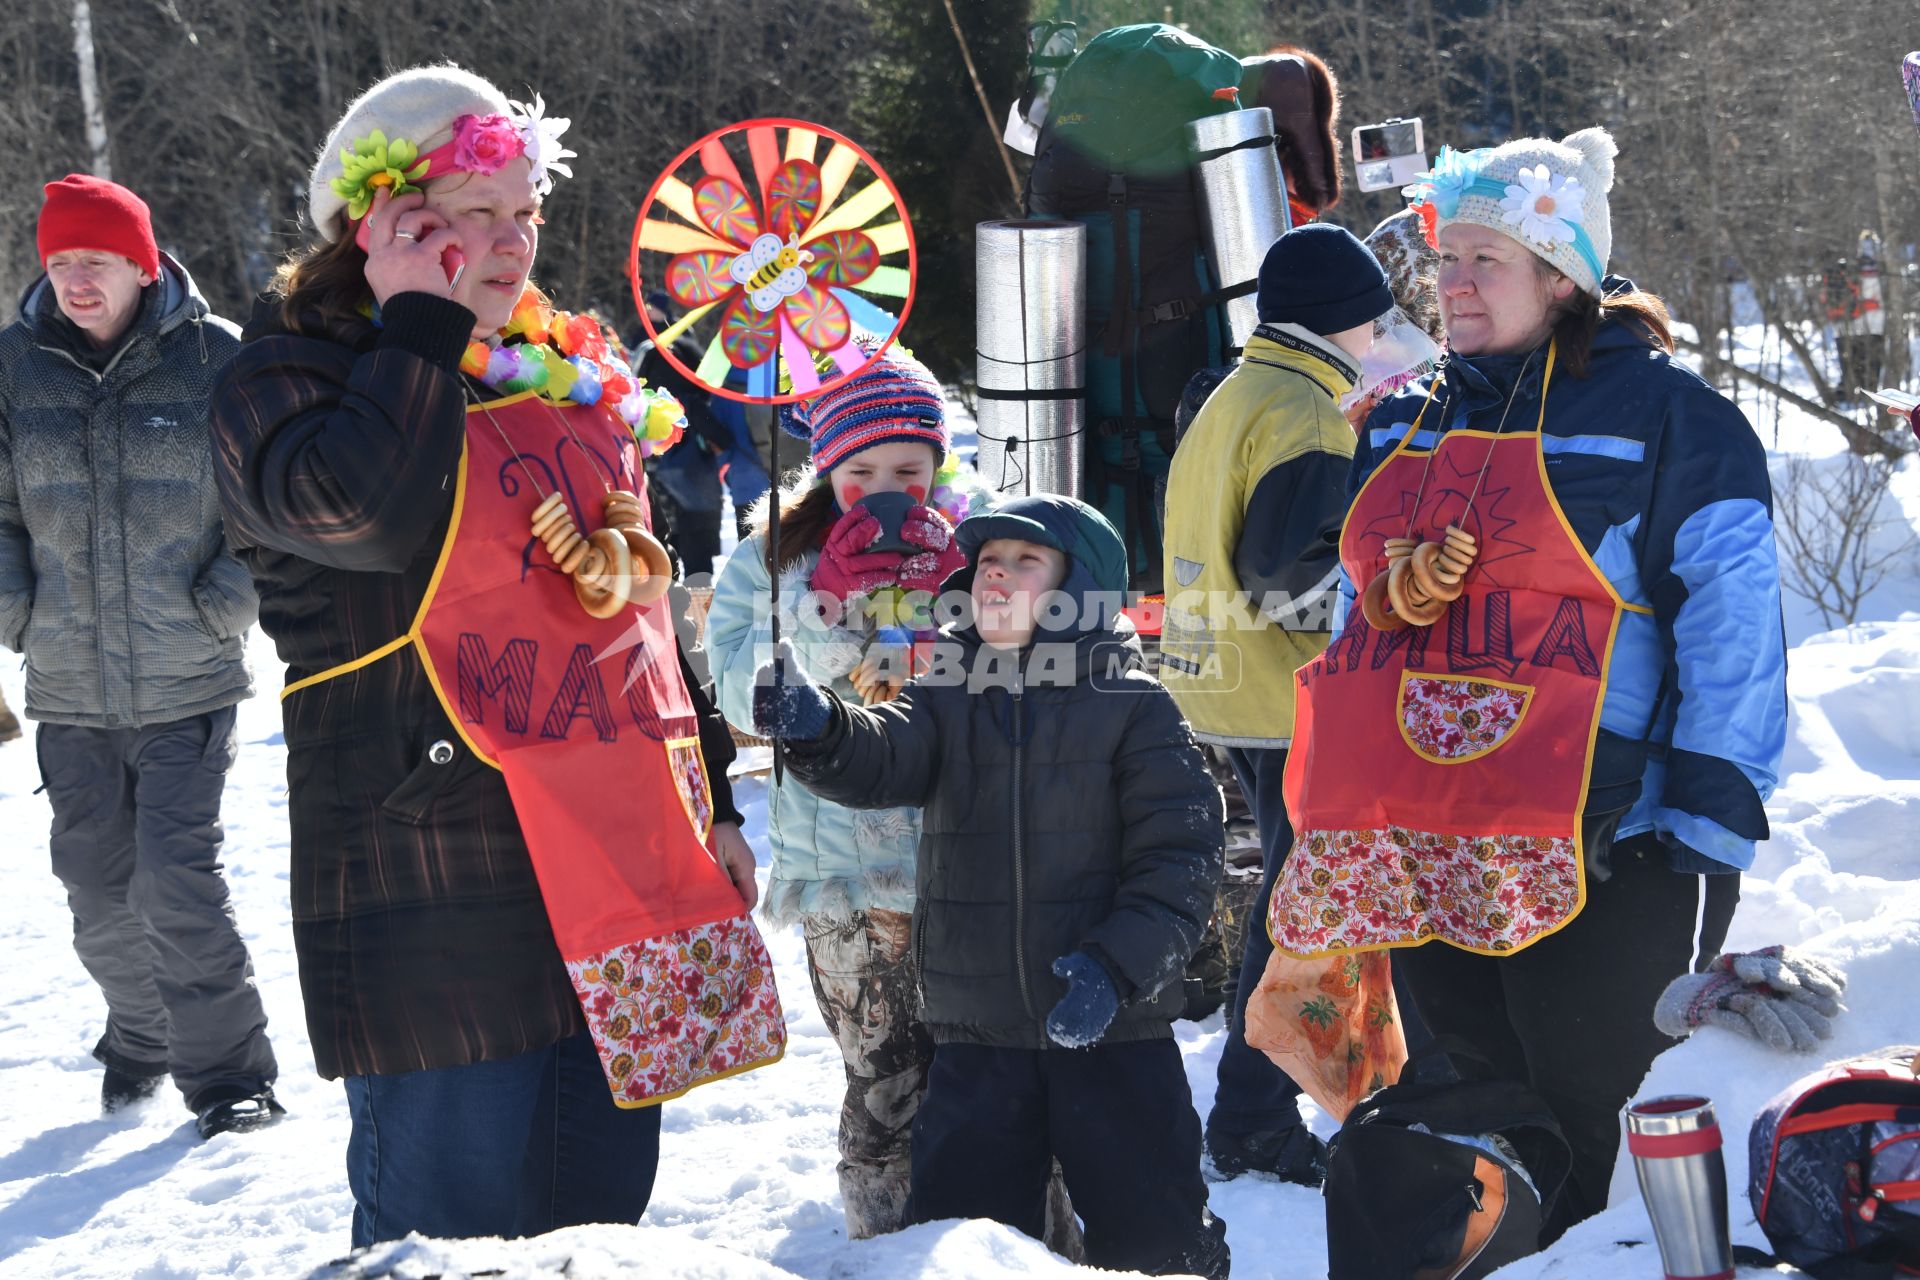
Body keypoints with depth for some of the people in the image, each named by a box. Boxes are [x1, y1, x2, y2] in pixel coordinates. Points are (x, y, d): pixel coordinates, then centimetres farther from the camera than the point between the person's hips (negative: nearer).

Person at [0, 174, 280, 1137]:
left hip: (189, 685, -3)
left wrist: (233, 597, -7)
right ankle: (141, 1039, 34)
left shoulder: (216, 358, -6)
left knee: (179, 880, -10)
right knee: (97, 887, 11)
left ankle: (228, 1075, 4)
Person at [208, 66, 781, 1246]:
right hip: (440, 902, -6)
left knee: (603, 1213, 14)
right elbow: (361, 512, -27)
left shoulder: (576, 379, 17)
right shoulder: (286, 381, -3)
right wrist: (424, 325, -15)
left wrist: (712, 801, 21)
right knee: (455, 1227, -2)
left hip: (622, 884, 7)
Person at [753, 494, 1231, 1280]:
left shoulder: (1133, 706, -3)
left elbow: (1179, 857, -8)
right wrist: (819, 731, -36)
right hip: (975, 1038, 3)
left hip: (1113, 1034, -3)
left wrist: (1119, 964, -22)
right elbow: (879, 760, -14)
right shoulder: (946, 701, 6)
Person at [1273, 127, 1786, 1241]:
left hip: (1597, 856, -6)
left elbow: (1732, 627, -7)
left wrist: (1711, 823, -12)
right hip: (1420, 851, 7)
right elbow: (1354, 601, 30)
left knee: (1597, 1146, -4)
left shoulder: (1661, 412, -2)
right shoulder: (1403, 426, 17)